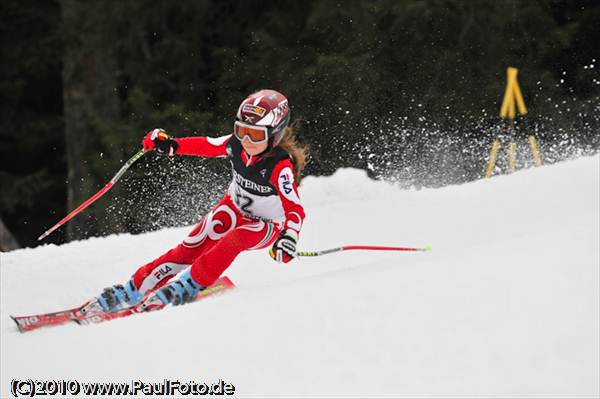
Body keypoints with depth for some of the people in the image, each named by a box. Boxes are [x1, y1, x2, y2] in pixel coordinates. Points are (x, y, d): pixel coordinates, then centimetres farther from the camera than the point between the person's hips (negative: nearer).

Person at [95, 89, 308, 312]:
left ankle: (189, 285, -25)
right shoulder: (236, 144, -18)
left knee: (233, 240, -35)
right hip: (234, 209, 5)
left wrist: (288, 237, -58)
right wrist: (169, 145, -13)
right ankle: (136, 288, 2)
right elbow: (205, 146, 0)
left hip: (266, 227, -5)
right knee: (190, 249, -6)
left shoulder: (281, 167, -34)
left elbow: (295, 210, -39)